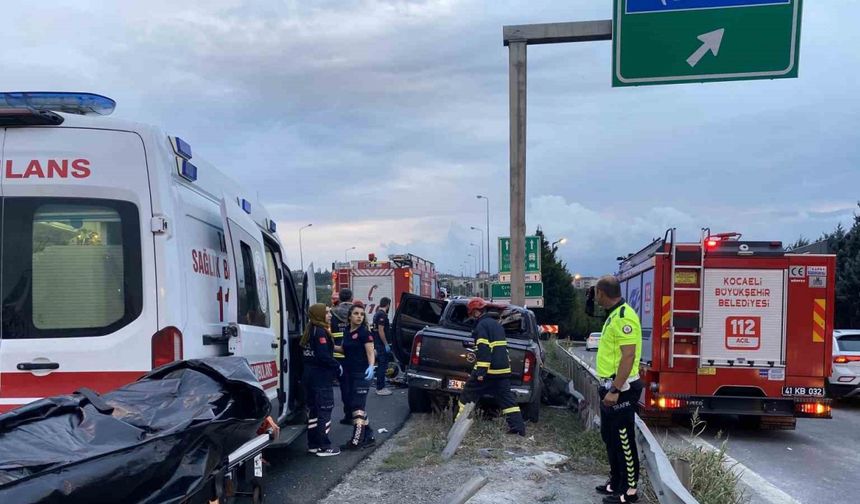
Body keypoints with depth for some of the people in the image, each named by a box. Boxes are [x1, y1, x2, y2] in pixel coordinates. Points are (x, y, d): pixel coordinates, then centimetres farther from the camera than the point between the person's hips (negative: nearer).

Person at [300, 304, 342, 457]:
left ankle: (313, 445, 19)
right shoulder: (320, 332, -15)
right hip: (321, 378, -9)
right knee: (325, 411, -4)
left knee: (313, 410, 13)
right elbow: (324, 356, -23)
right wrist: (338, 367, -10)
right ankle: (324, 447, -2)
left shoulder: (309, 331, 13)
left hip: (309, 376, 9)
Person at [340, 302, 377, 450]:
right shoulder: (346, 331, 10)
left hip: (362, 374, -8)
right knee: (358, 406, 12)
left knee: (357, 406, -9)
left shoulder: (364, 332, -10)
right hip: (349, 374, 8)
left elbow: (370, 353, -15)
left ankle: (356, 440, -7)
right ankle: (368, 436, 21)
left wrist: (371, 366, -32)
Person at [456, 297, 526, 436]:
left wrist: (481, 371, -22)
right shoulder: (496, 324, 18)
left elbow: (484, 350, -20)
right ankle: (518, 426, 2)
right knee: (507, 398, 8)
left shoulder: (482, 325, -12)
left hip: (488, 369, -8)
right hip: (503, 369, 8)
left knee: (468, 395, 5)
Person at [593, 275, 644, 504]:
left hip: (621, 389, -10)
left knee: (623, 440, -2)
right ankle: (616, 481, 29)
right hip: (611, 386, 10)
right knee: (609, 436, 18)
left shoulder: (624, 317, -19)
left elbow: (628, 356, -24)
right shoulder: (615, 315, 13)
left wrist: (615, 390, -25)